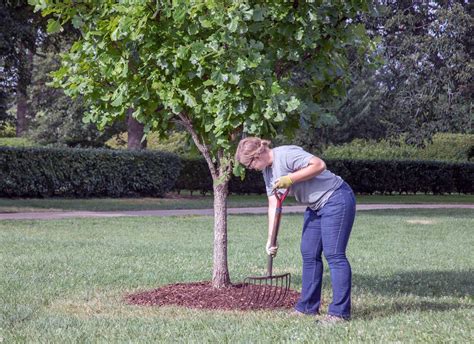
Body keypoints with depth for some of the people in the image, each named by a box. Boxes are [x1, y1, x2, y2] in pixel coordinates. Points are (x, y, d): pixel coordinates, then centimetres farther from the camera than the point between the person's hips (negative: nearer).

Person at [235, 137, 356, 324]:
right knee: (309, 254, 11)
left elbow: (319, 165, -29)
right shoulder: (267, 170, 8)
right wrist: (271, 240, 4)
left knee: (334, 254, -12)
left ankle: (340, 312, -11)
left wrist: (290, 179, -27)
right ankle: (308, 306, 20)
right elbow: (273, 205, 9)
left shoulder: (286, 154, -21)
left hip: (336, 199, -10)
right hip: (316, 206, 10)